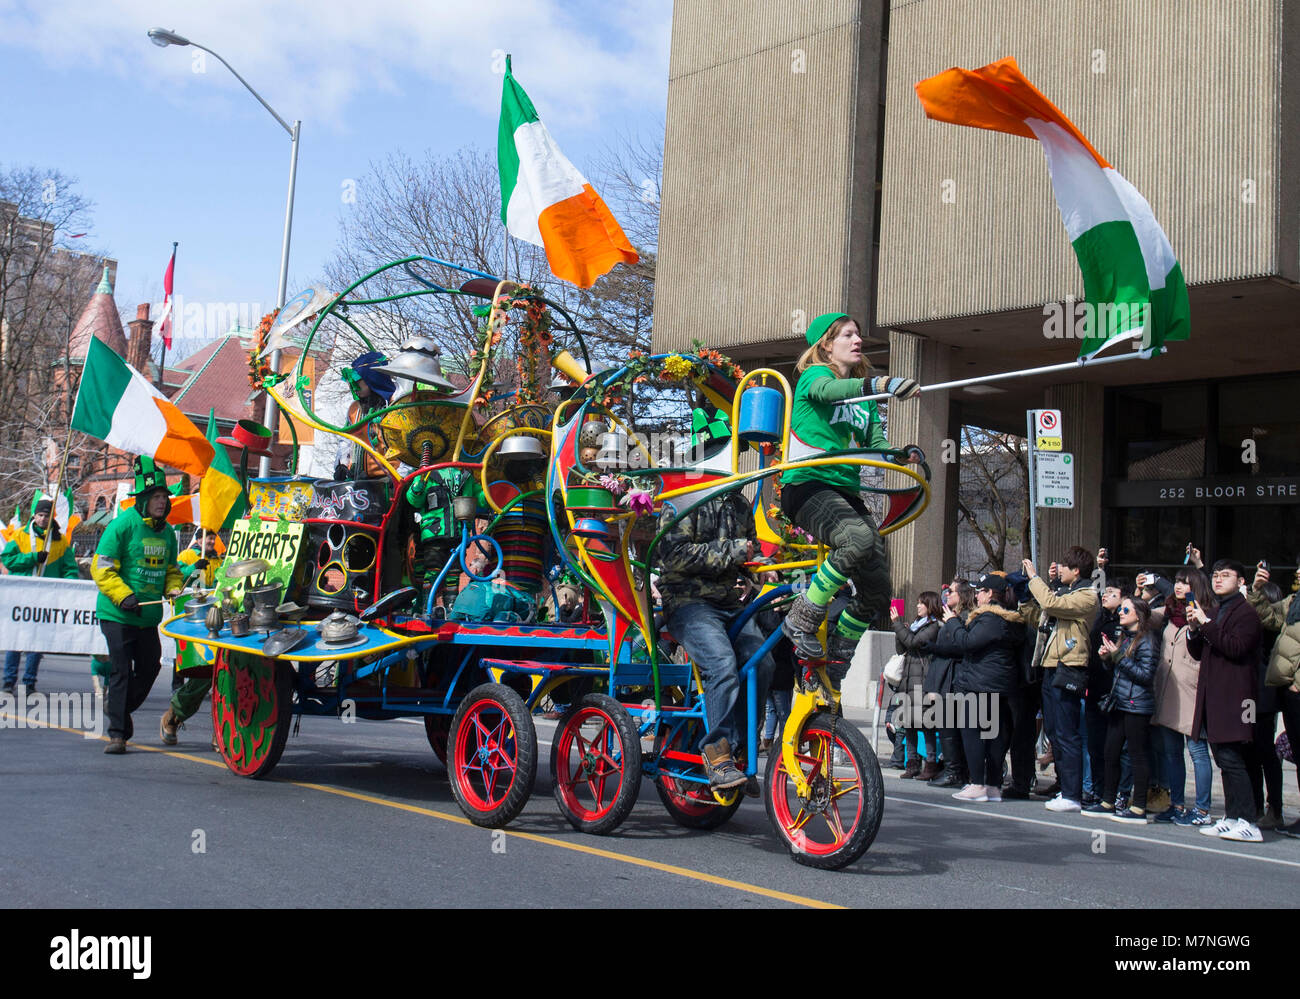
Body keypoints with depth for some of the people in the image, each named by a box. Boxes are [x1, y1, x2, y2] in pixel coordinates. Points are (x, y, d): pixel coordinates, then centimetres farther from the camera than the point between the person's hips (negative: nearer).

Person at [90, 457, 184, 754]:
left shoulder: (166, 532, 11)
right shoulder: (123, 524, -9)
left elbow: (171, 569, 23)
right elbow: (102, 568, -10)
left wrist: (174, 589, 2)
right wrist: (123, 595, -21)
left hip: (149, 616, 6)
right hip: (118, 615, -6)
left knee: (150, 667, 11)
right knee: (122, 671, -7)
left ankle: (122, 711, 34)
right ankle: (117, 733, -1)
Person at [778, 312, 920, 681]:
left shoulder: (864, 398, 22)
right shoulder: (814, 375, 1)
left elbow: (877, 445, 12)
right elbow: (827, 390, -24)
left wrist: (905, 454, -12)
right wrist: (879, 385, -43)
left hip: (847, 491, 7)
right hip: (807, 485, -7)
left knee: (877, 591, -4)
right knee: (859, 539, -36)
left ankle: (838, 661, 16)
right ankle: (802, 619, -19)